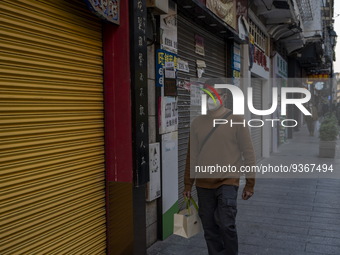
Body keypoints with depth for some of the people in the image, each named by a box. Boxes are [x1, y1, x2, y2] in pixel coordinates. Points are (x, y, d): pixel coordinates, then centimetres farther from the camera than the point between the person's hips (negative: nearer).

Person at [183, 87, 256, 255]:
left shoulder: (237, 121, -4)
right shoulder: (197, 123, 5)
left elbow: (248, 153, -2)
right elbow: (192, 156, 10)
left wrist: (249, 184, -3)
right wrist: (188, 185, 11)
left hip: (228, 181, -3)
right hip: (203, 184, 3)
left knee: (226, 224, -9)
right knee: (210, 228, 9)